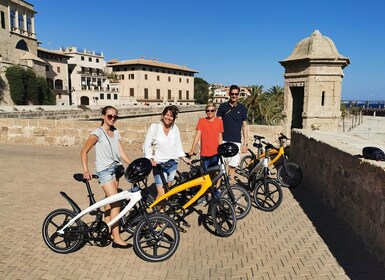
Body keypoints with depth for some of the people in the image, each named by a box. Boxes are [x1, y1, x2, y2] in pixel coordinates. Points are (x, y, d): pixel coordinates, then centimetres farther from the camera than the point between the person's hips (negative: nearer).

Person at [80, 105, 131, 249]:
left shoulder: (115, 132, 10)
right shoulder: (97, 132, -9)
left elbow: (121, 153, 8)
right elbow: (84, 152, -7)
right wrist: (85, 170, -18)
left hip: (115, 168, 7)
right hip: (104, 170, -6)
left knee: (110, 202, 13)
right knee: (116, 203, -12)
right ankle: (116, 238, -6)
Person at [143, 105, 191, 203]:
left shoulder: (175, 128, 6)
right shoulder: (154, 127, -3)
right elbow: (147, 145, -3)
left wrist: (184, 158, 5)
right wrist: (151, 160, -14)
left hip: (173, 163, 4)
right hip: (159, 164, -4)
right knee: (161, 193, -13)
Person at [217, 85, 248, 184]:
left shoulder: (242, 108, 7)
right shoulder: (223, 106, 4)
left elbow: (244, 126, 9)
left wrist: (245, 143, 4)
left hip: (236, 141, 1)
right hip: (224, 140, -1)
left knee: (232, 165, 5)